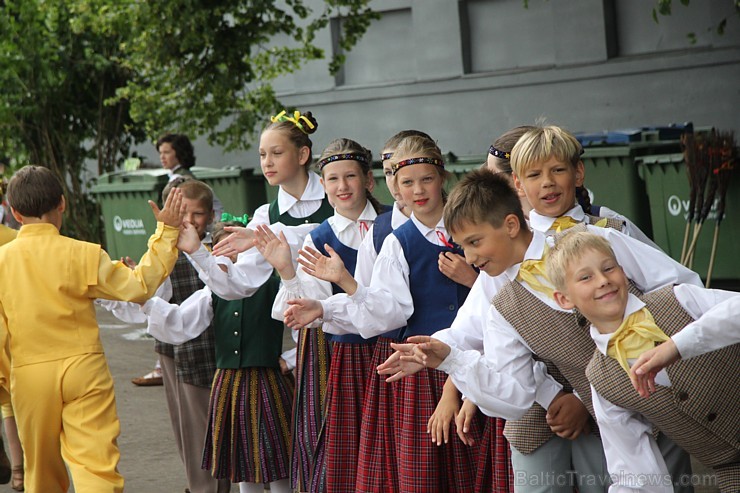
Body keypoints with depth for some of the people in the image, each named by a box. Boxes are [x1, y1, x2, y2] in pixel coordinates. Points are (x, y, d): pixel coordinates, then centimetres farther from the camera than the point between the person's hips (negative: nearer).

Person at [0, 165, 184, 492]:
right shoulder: (83, 254, -8)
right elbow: (139, 286, -4)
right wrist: (166, 232, 2)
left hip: (29, 376, 2)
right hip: (83, 368, -2)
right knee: (97, 464, -5)